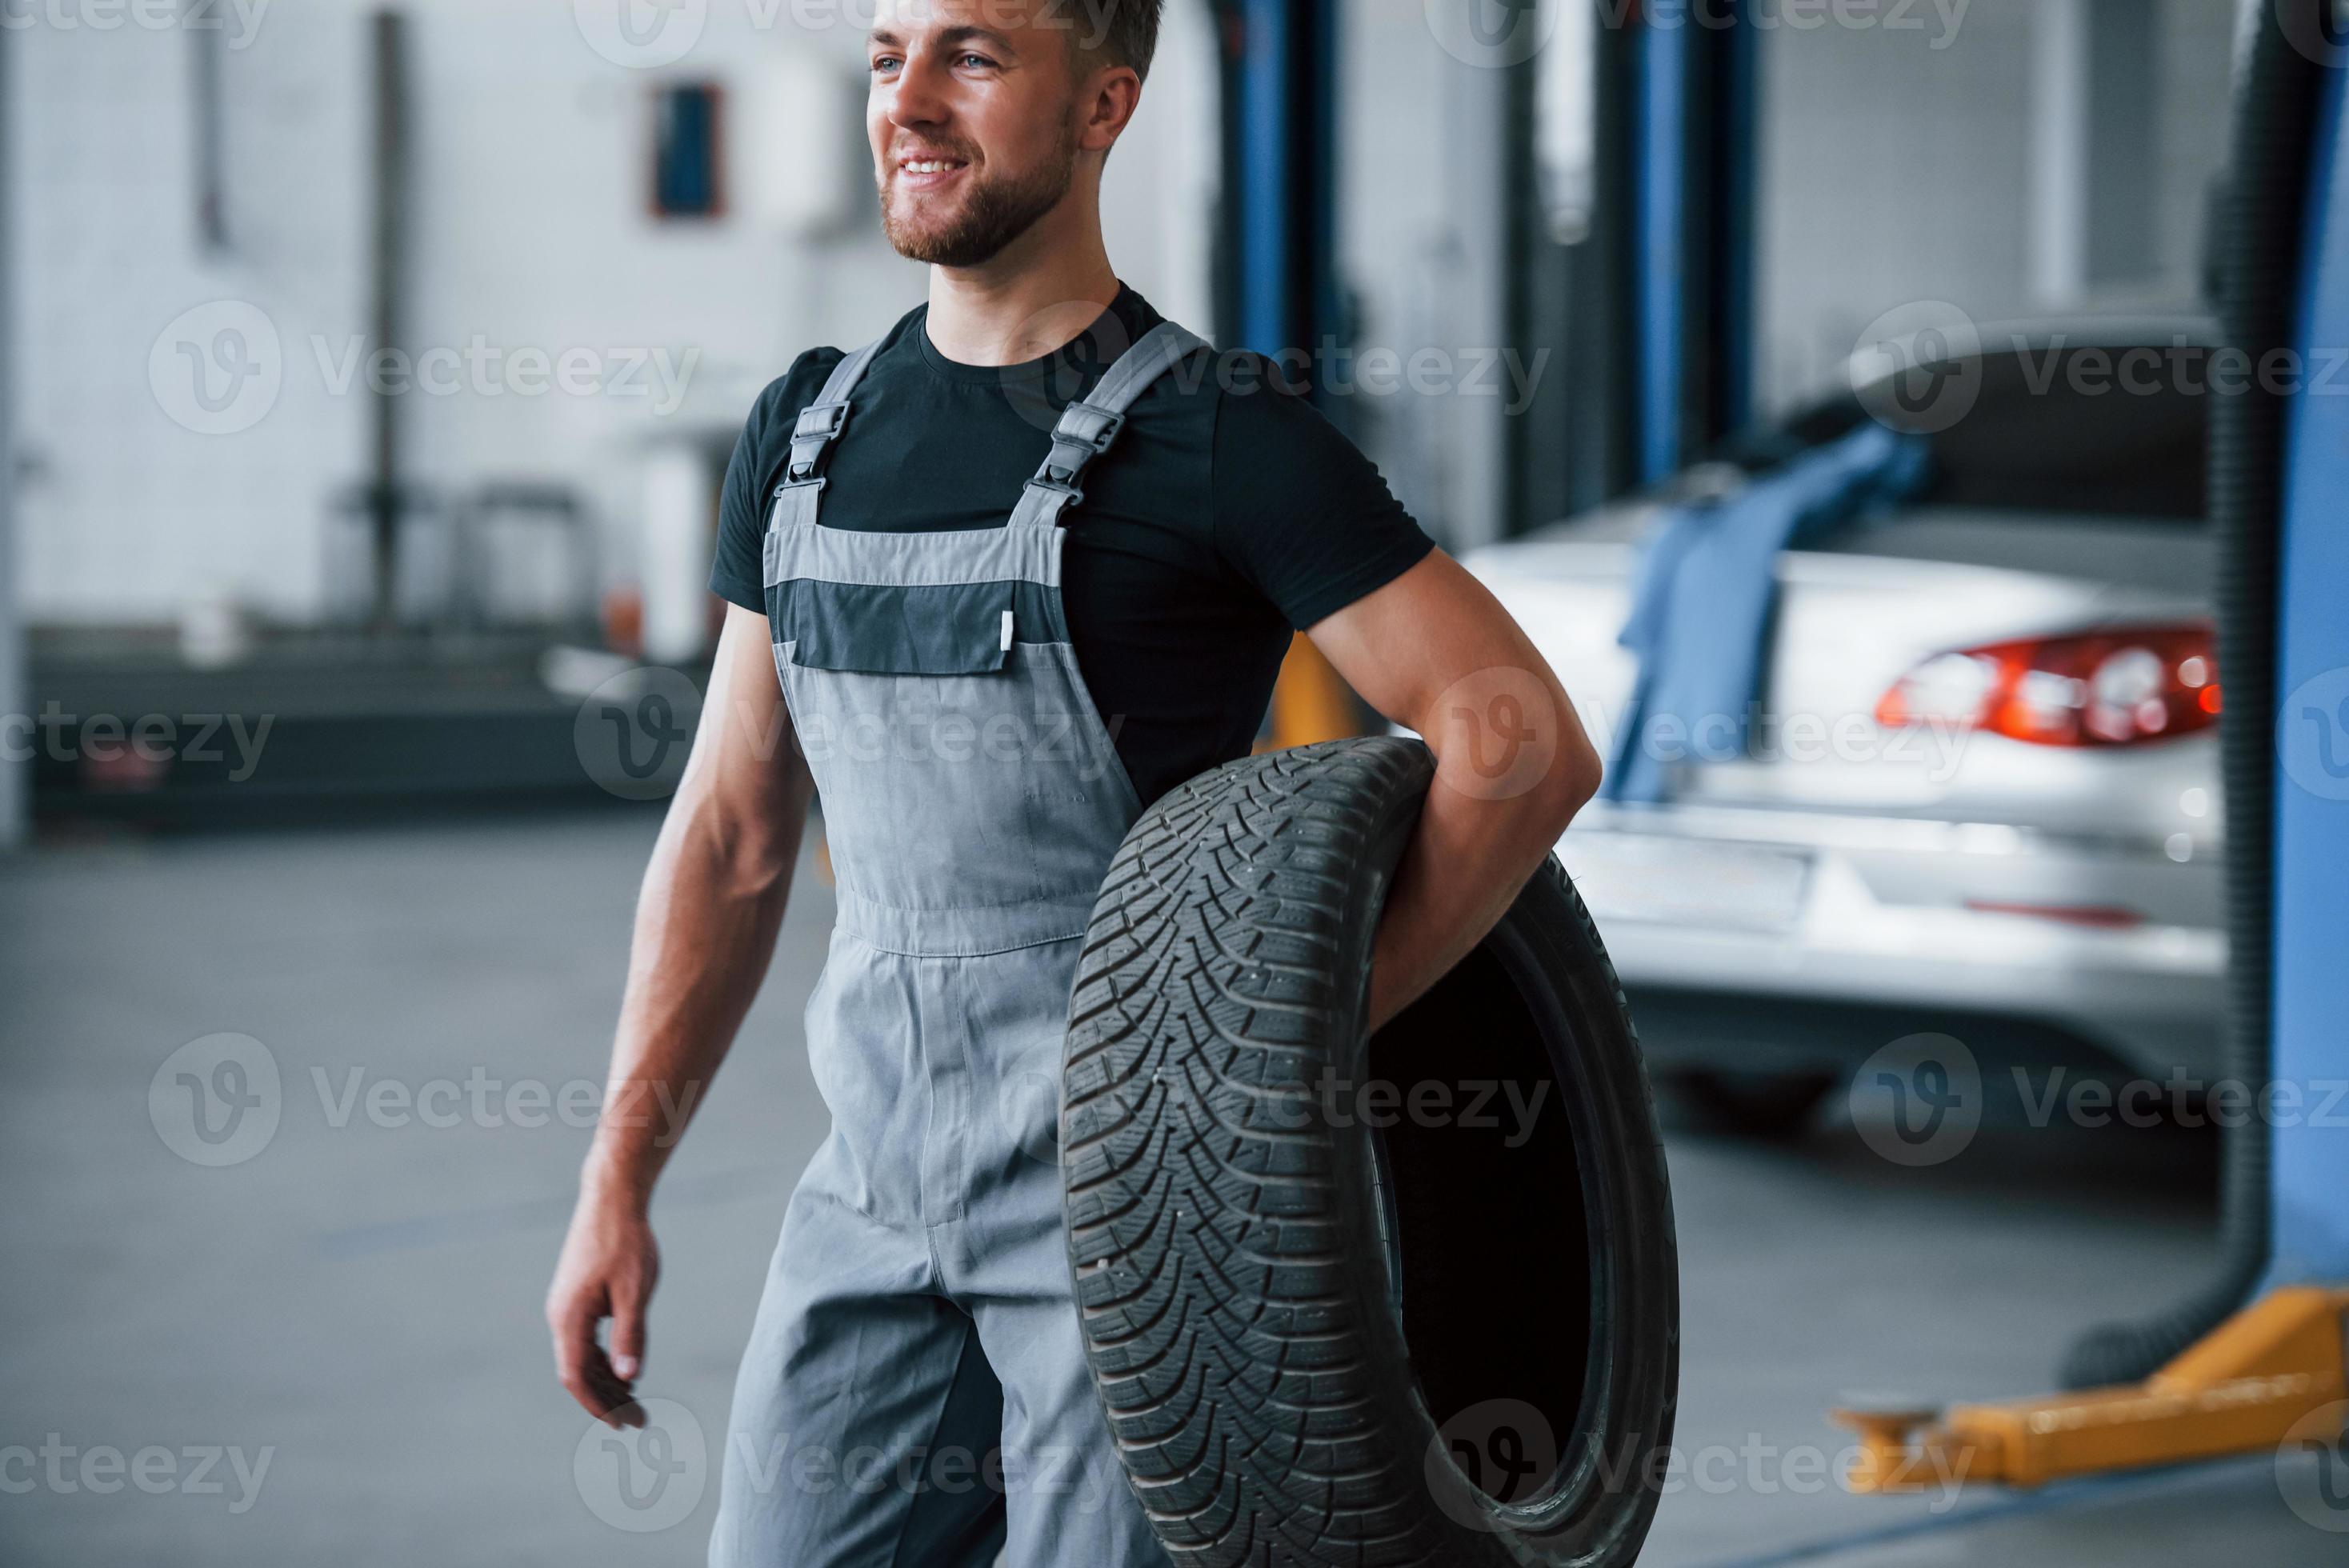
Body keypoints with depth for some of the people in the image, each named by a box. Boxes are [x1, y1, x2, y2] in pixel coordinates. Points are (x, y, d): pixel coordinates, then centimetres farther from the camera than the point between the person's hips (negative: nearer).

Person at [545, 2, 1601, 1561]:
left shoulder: (1217, 438, -10)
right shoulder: (809, 434, 9)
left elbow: (1524, 746, -16)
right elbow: (733, 835, 13)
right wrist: (618, 1183, 9)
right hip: (877, 1183, 6)